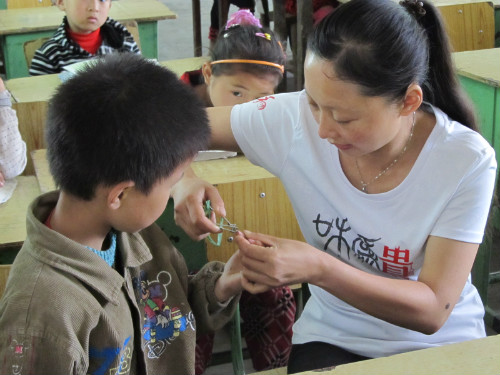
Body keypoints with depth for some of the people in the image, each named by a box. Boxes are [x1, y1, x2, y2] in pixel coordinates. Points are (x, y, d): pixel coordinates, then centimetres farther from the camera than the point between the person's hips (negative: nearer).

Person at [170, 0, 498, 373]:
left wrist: (317, 269, -33)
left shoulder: (467, 163, -21)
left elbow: (432, 312, -20)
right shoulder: (294, 119, -17)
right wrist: (182, 181, -28)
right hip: (332, 337, 0)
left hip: (440, 344, 1)